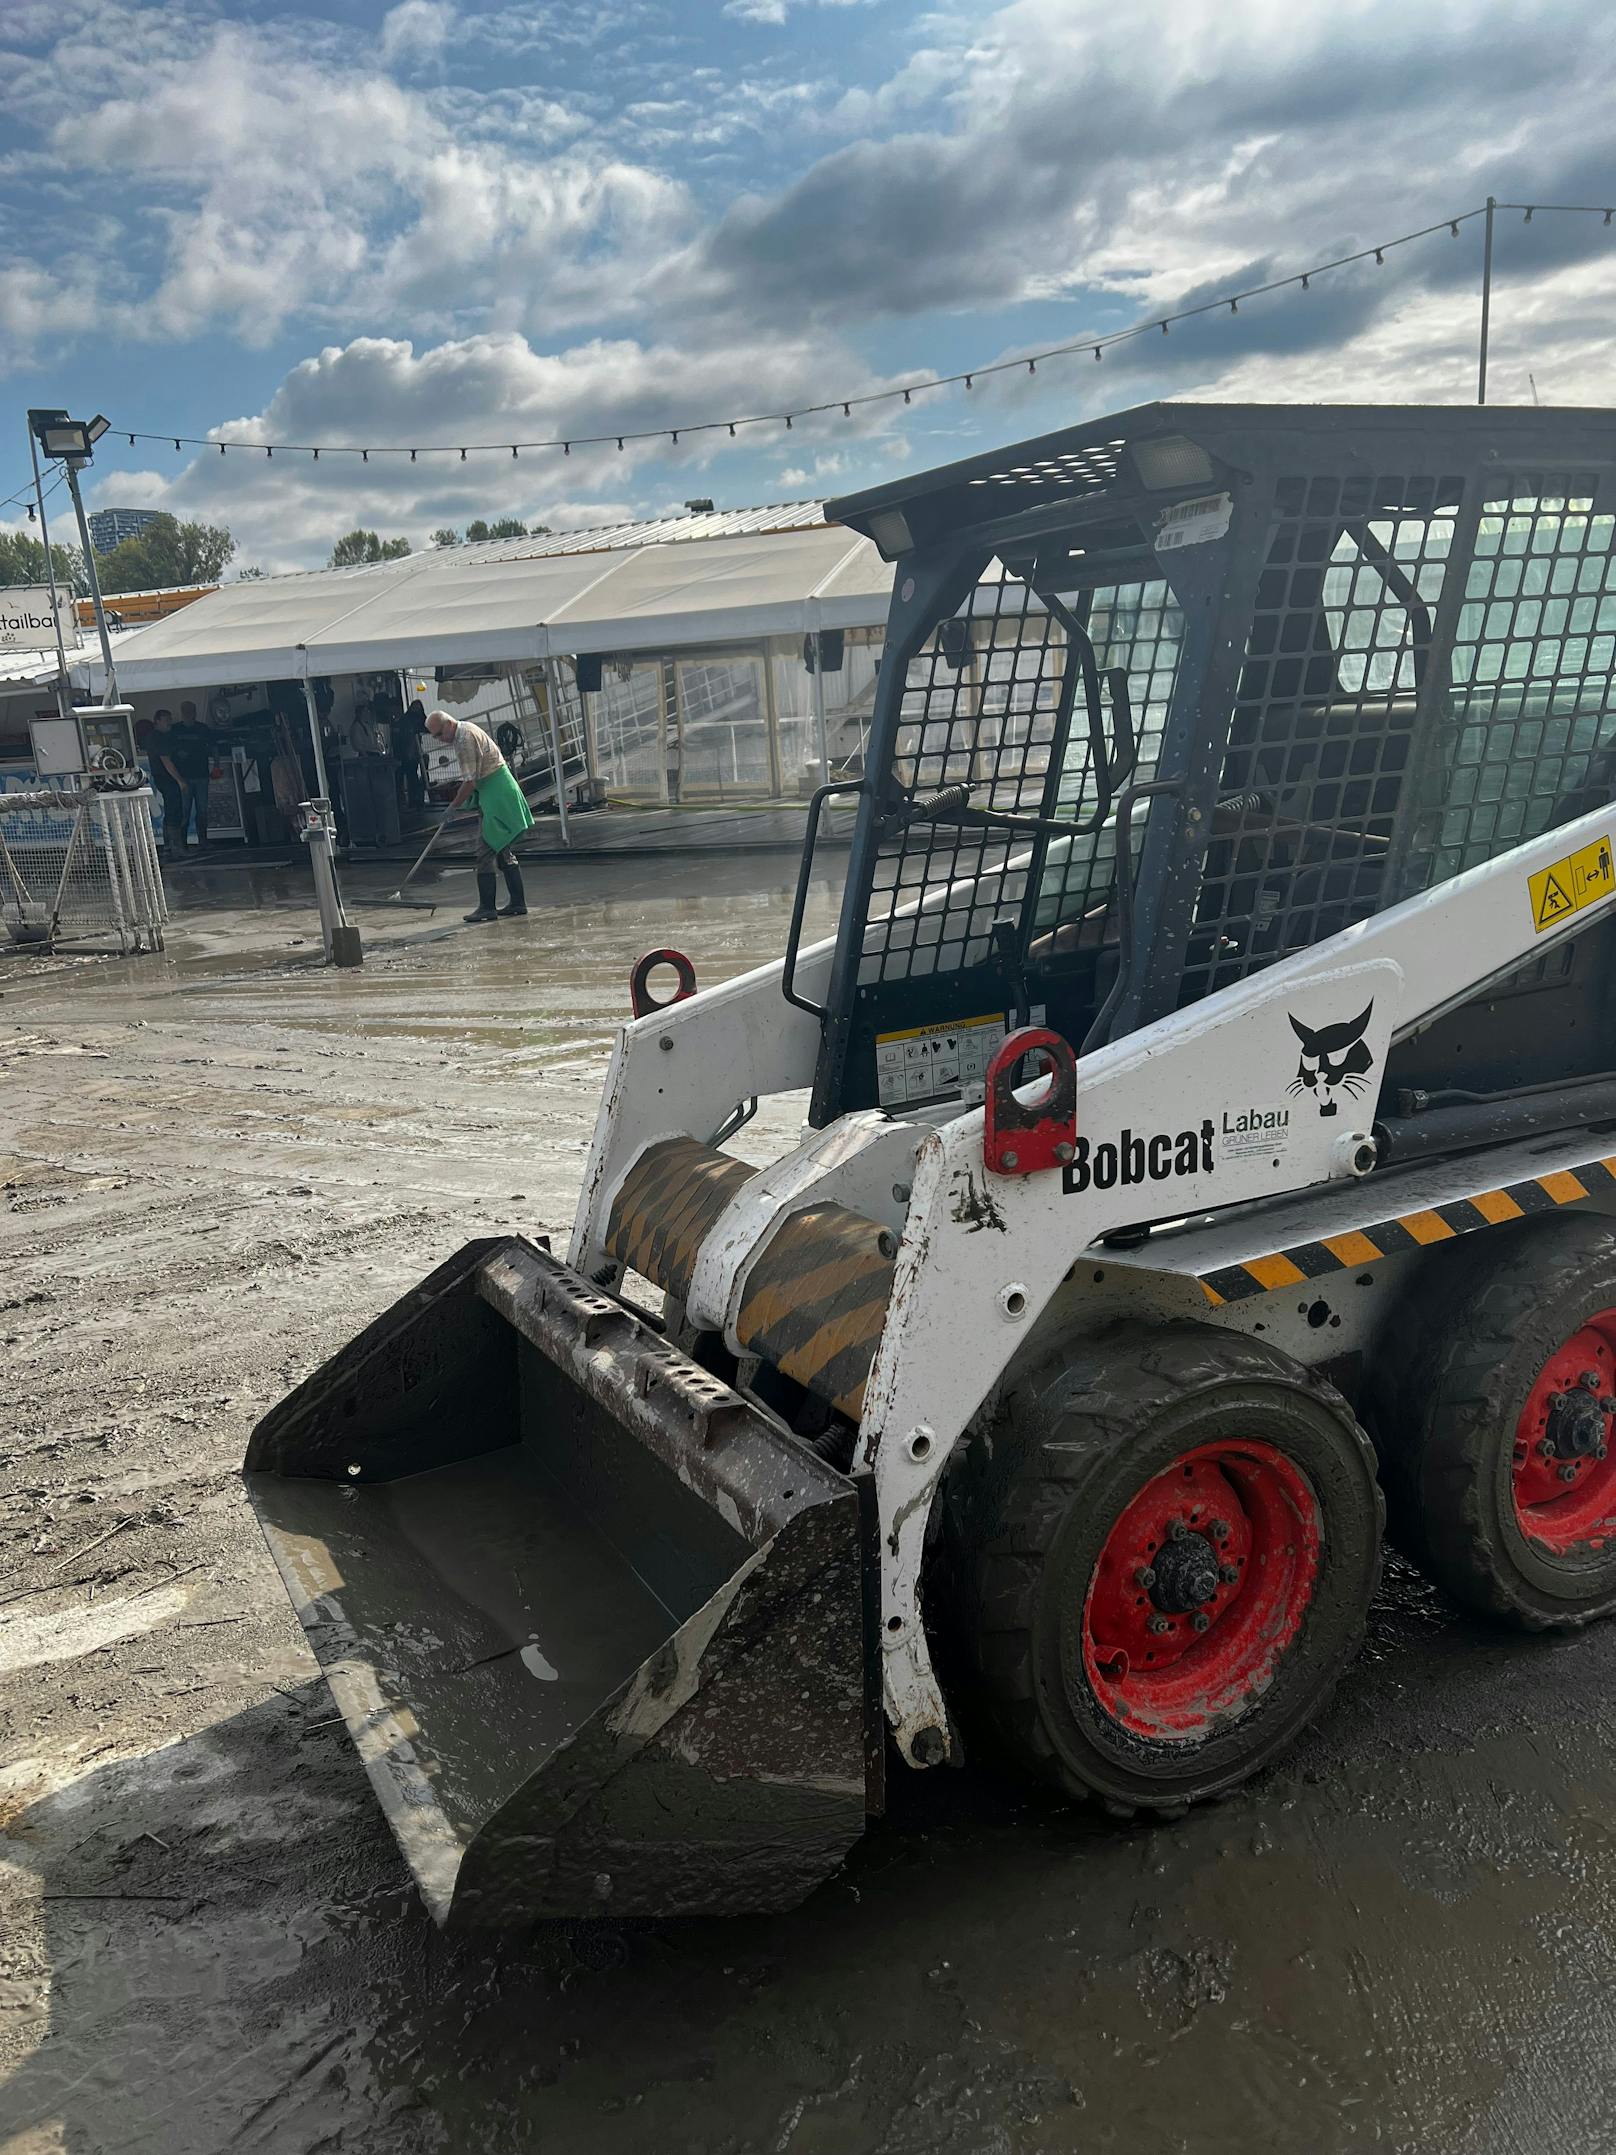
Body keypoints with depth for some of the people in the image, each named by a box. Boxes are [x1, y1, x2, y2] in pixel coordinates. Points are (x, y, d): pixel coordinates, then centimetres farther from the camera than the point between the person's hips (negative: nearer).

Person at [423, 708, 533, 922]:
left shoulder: (465, 738, -17)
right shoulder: (465, 729, 14)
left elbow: (470, 782, -18)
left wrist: (453, 806, -7)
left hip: (495, 795, -10)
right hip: (499, 791, 10)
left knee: (486, 852, -10)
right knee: (504, 852, 11)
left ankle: (486, 908, -9)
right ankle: (518, 904, 13)